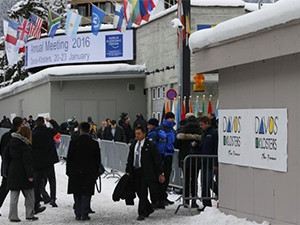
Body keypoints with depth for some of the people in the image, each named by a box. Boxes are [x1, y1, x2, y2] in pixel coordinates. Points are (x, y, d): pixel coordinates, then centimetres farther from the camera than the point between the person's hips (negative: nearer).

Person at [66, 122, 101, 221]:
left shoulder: (73, 142, -7)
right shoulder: (94, 144, -4)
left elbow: (69, 158, -2)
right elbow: (98, 160, 2)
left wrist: (68, 171, 8)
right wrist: (96, 172, 13)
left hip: (76, 173, 0)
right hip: (90, 172, 0)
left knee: (77, 194, 10)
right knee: (86, 194, 5)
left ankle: (78, 214, 10)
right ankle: (84, 215, 2)